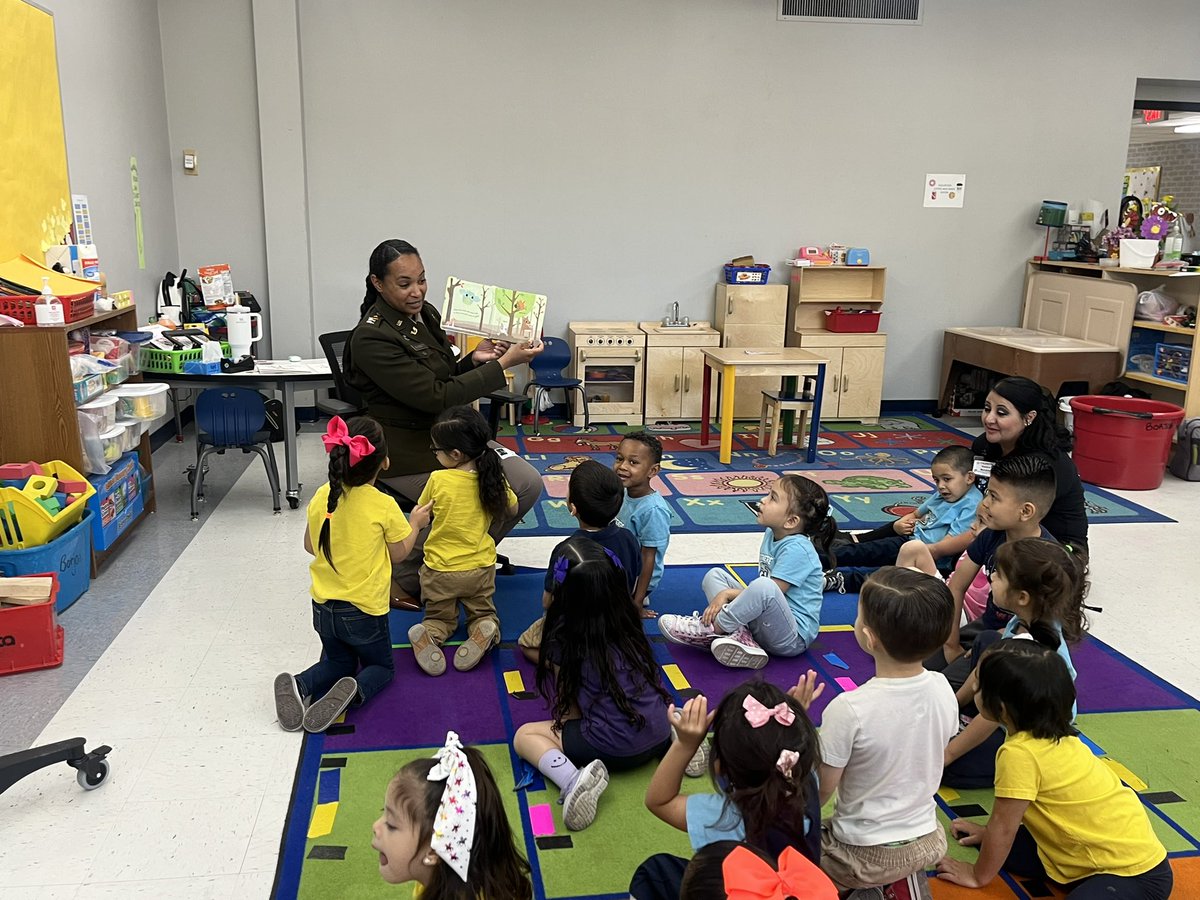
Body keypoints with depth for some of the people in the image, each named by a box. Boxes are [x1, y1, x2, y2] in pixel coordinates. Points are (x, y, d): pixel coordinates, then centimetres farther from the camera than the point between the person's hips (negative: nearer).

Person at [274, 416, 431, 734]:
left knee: (338, 662, 27)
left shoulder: (322, 495, -7)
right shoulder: (384, 506, -19)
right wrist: (415, 523, 11)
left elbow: (310, 545, 6)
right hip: (364, 610, -4)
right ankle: (354, 692, -13)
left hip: (323, 608, 4)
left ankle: (297, 685, -3)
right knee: (382, 666, 20)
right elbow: (398, 553, -5)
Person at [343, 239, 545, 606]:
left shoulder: (424, 314, 4)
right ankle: (404, 579, 0)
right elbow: (435, 397, -25)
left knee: (527, 483, -5)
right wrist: (503, 364, -24)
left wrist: (474, 360, -6)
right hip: (407, 448, -8)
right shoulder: (371, 337, -21)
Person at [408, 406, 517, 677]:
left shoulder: (437, 480, -18)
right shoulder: (492, 479, -11)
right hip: (480, 568, 2)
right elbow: (511, 509, 8)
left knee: (440, 617, 20)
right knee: (482, 612, 23)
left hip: (439, 570, -1)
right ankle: (483, 630, -11)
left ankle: (428, 635, -14)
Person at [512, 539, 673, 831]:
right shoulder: (629, 620, 2)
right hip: (660, 736, 6)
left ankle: (572, 779, -17)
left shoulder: (562, 637, -11)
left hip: (614, 749, -5)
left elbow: (571, 707, -1)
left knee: (525, 735, 9)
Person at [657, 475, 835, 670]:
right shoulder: (771, 535, 8)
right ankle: (739, 635, -17)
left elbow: (769, 590, -20)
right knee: (714, 575, 5)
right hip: (762, 624, 9)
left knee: (763, 587, -38)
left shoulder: (796, 549, -18)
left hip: (794, 637, -9)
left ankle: (711, 629, -17)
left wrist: (727, 593, -13)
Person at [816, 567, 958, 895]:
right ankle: (905, 879, 15)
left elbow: (820, 792, -18)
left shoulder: (848, 710, -31)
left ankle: (873, 886, 4)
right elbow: (925, 765, 4)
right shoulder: (942, 689, -13)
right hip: (927, 841, 7)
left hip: (866, 856, -6)